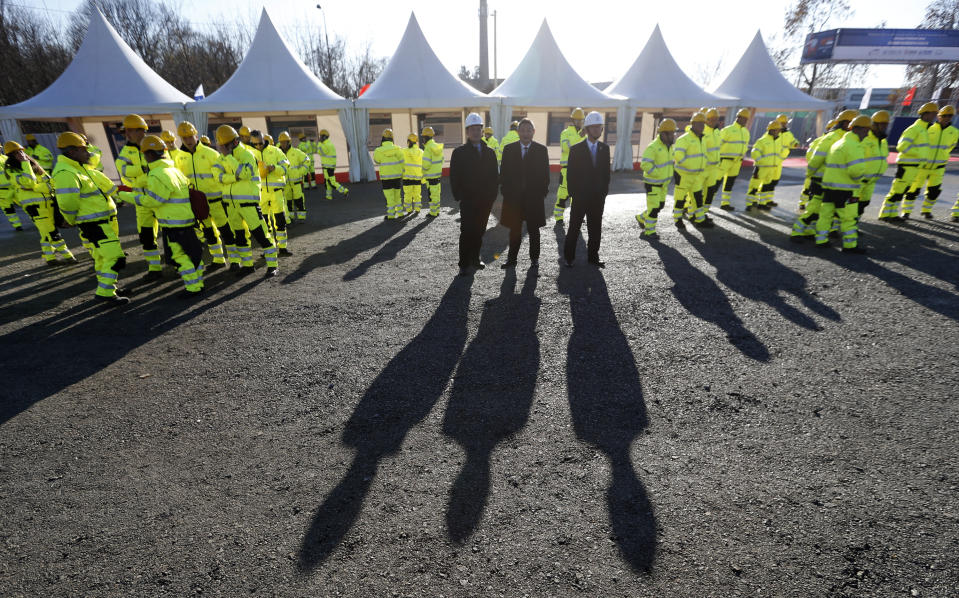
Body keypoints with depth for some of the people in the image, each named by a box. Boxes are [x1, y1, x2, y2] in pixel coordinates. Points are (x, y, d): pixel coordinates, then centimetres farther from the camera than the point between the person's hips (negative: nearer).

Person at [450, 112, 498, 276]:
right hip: (468, 200, -3)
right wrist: (458, 196, -8)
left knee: (479, 231, 11)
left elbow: (495, 175, 11)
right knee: (466, 232, -5)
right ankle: (464, 264, 1)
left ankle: (475, 259, 24)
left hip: (485, 200, 4)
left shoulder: (490, 152, 10)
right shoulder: (459, 152, 0)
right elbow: (454, 177, -2)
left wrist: (492, 194, 2)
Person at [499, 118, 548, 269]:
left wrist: (543, 192, -3)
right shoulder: (509, 150, 4)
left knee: (533, 230, 10)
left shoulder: (541, 150, 2)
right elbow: (503, 172, 5)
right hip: (513, 197, 1)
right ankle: (512, 259, 15)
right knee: (514, 230, 6)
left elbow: (545, 173, 3)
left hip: (534, 197, 0)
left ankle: (534, 257, 22)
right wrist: (505, 192, -2)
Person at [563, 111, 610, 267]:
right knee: (574, 228, 3)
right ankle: (569, 257, 14)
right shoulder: (576, 149, -3)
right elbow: (571, 174, -3)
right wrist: (573, 194, -7)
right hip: (580, 196, -3)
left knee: (595, 229, 8)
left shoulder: (605, 148, 7)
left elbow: (606, 172, 10)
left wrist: (604, 192, 3)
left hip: (598, 197, 3)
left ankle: (593, 257, 19)